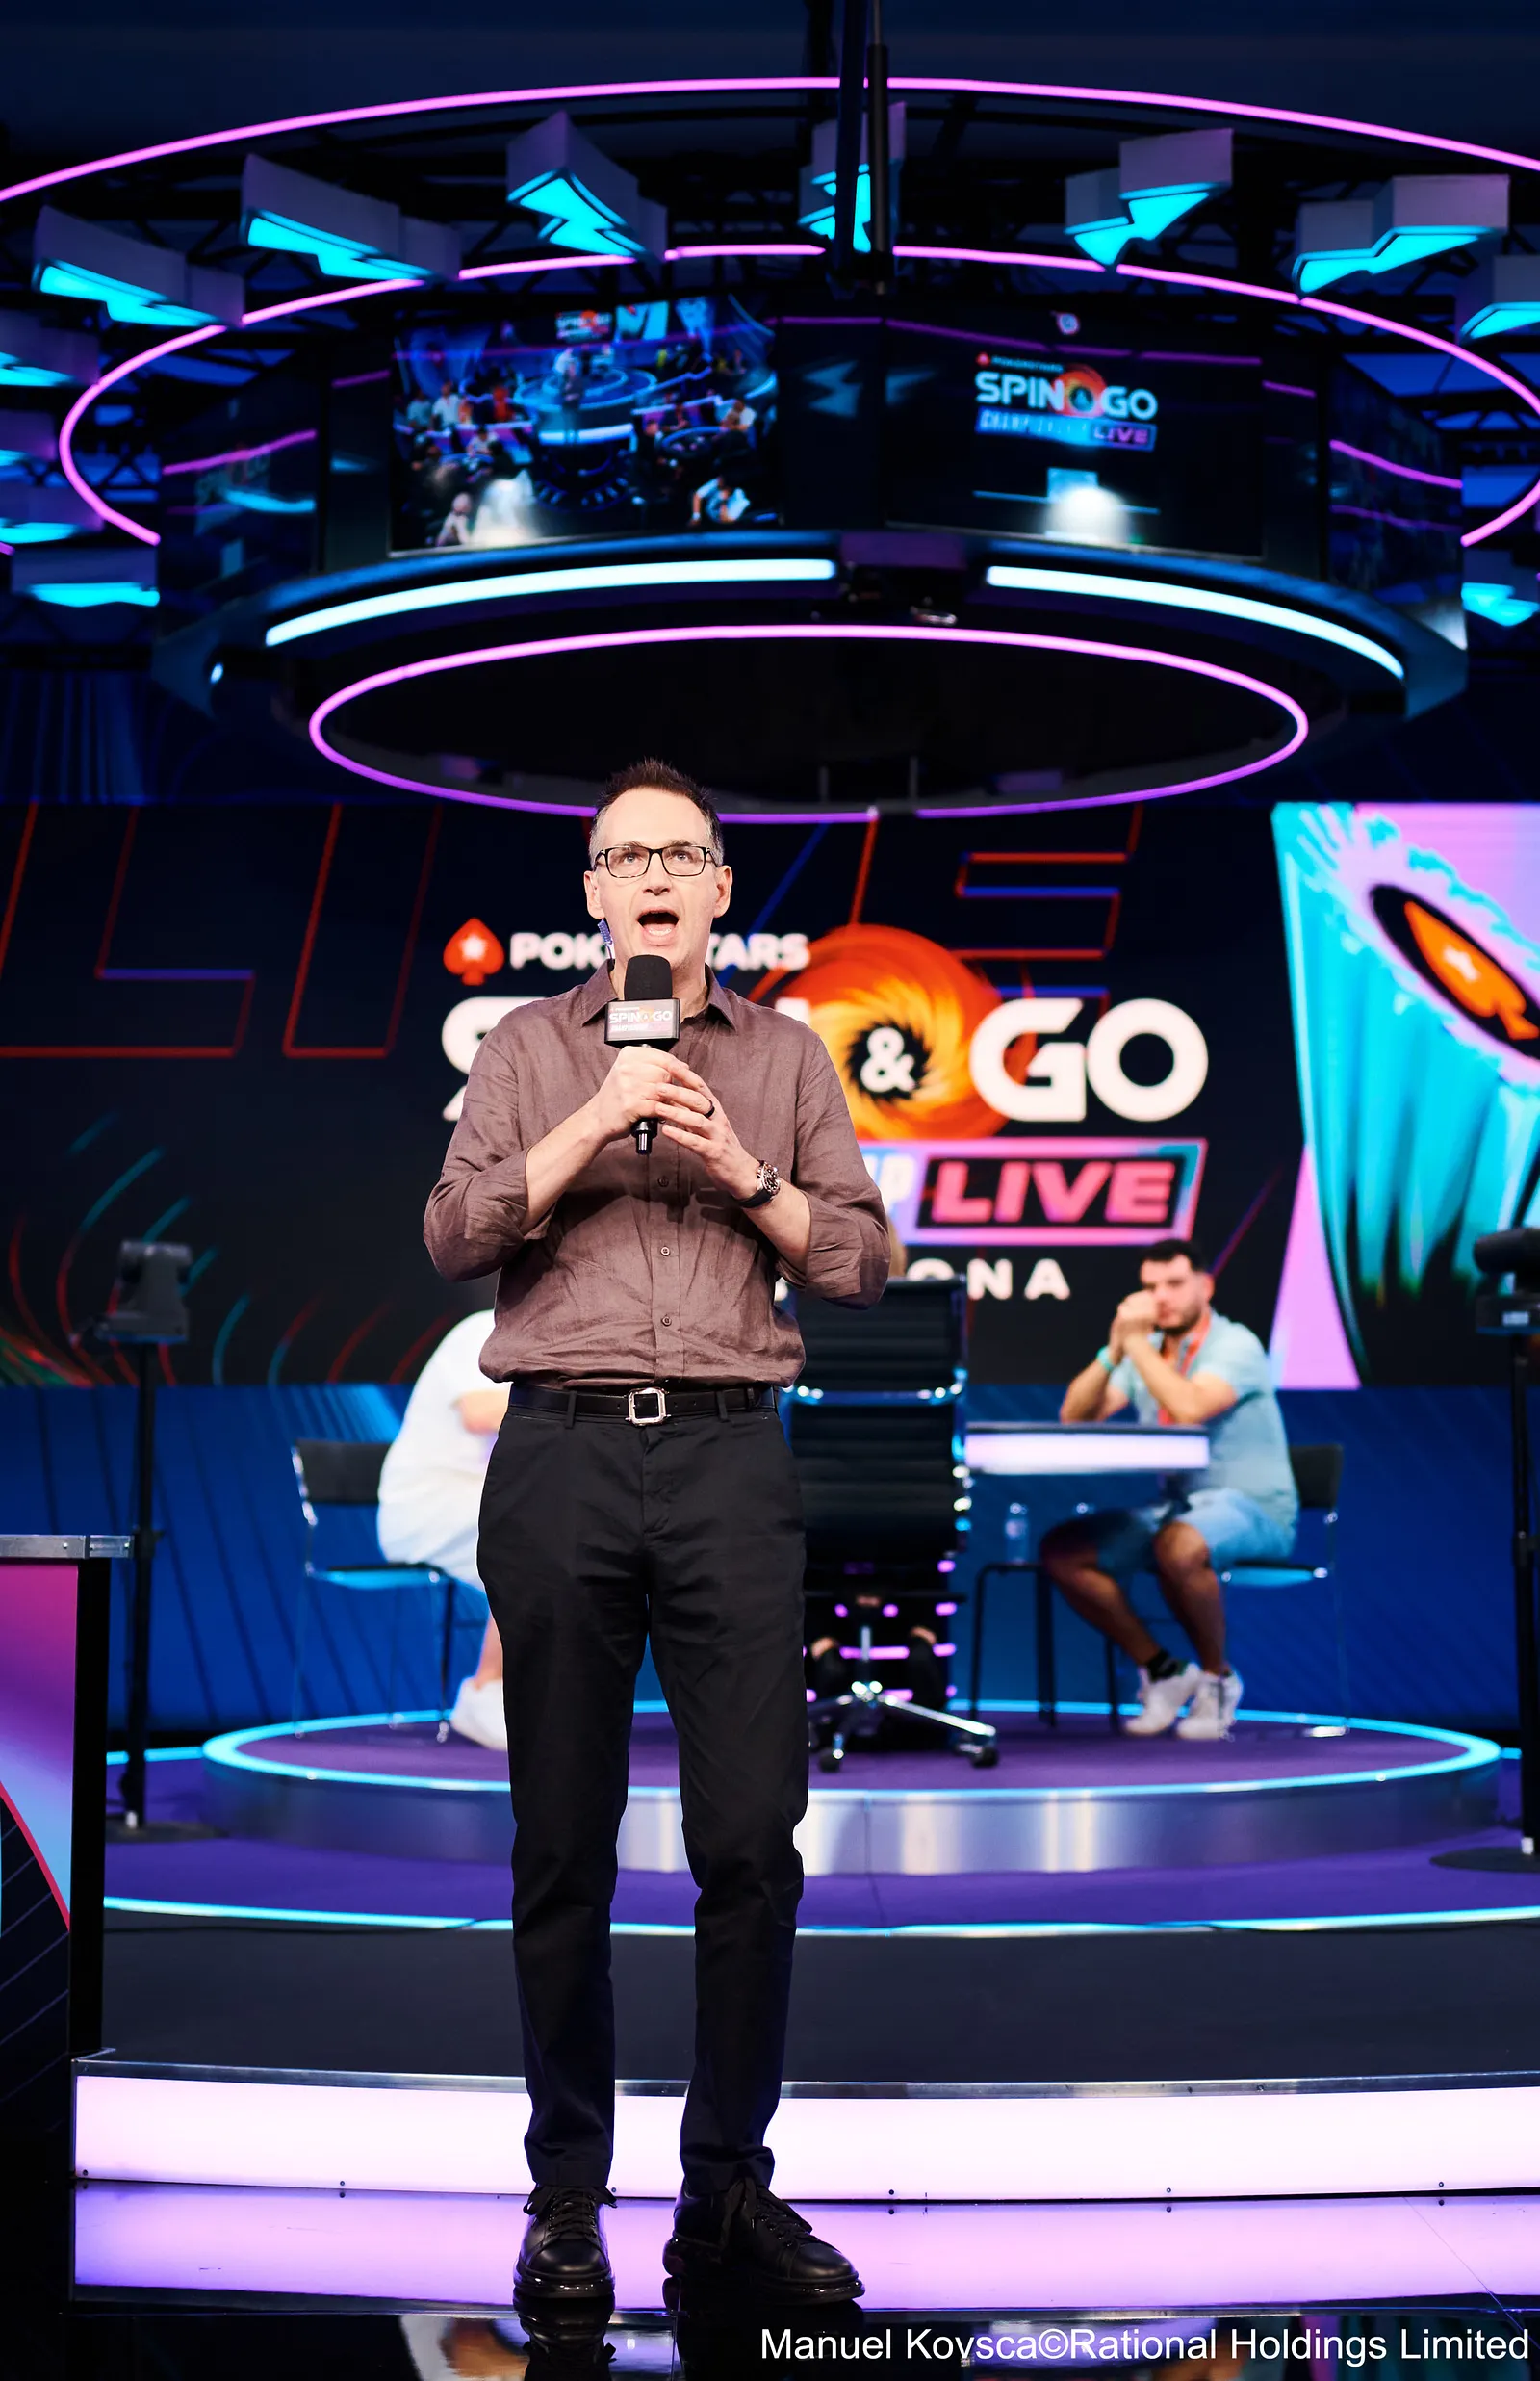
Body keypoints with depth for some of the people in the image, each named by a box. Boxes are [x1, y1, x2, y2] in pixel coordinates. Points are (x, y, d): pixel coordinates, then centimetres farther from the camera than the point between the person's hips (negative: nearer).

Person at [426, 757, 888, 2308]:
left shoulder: (785, 1057, 14)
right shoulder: (528, 1050, 13)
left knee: (752, 1837, -3)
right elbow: (454, 1238, 1)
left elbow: (860, 1263, 9)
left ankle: (730, 2190, 7)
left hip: (728, 1454, 1)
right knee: (563, 1843, 3)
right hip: (561, 1453, 0)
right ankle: (566, 2191, 12)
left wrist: (739, 1170, -5)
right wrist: (599, 1119, -7)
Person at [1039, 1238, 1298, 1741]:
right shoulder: (1146, 1351, 10)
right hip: (1172, 1506, 7)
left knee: (1178, 1545, -39)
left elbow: (1190, 1409, -29)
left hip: (1250, 1508, -7)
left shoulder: (1236, 1345, -10)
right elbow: (1074, 1417, 2)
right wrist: (1114, 1350, -11)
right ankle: (1161, 1670, 1)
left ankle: (1216, 1677, -12)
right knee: (1061, 1551, -11)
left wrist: (1136, 1344, -19)